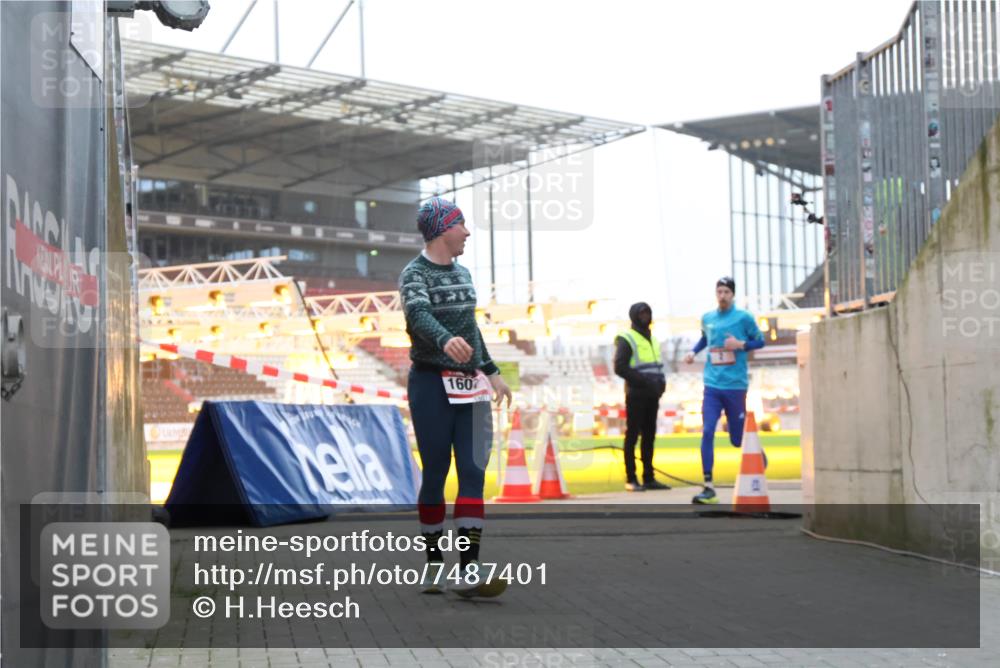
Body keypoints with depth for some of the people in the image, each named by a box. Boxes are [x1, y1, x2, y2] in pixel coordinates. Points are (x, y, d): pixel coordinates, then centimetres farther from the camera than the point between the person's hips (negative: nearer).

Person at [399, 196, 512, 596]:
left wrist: (491, 371, 30)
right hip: (431, 384, -6)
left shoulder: (462, 274, 16)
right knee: (435, 473, -1)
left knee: (473, 471, -5)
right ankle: (434, 565, 12)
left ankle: (468, 572, -9)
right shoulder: (415, 274, -8)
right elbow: (419, 315, -27)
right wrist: (445, 340, -47)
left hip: (469, 384, 6)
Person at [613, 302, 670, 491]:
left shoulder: (652, 339, 20)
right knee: (632, 436, -4)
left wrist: (661, 381, 4)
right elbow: (620, 367, -14)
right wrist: (644, 381, -19)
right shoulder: (626, 339, -5)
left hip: (652, 396, 7)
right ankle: (631, 479, -2)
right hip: (636, 395, -7)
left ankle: (648, 478, 11)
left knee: (649, 436, 8)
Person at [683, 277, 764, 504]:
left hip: (735, 386, -3)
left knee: (737, 439, 6)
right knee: (707, 432, -12)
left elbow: (760, 341, 4)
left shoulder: (744, 318, -4)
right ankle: (709, 487, -13)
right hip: (712, 386, 3)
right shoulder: (707, 318, 8)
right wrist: (694, 351, 9)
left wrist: (740, 345, -13)